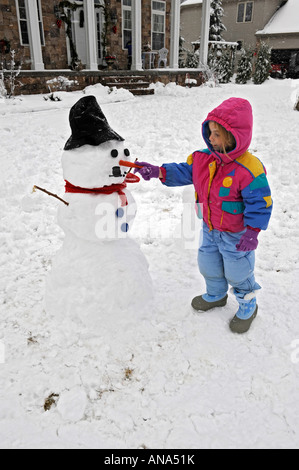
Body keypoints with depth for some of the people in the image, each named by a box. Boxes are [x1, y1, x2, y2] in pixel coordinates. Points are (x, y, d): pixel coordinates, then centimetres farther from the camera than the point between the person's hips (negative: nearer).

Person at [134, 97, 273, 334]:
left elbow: (260, 203, -23)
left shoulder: (249, 169, -28)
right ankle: (216, 295, 53)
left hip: (236, 234, -6)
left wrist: (252, 232, -26)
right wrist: (158, 171, -14)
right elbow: (184, 171, -1)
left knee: (237, 272, 12)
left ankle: (248, 305, 40)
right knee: (209, 265, 24)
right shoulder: (204, 158, -9)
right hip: (210, 229, 7)